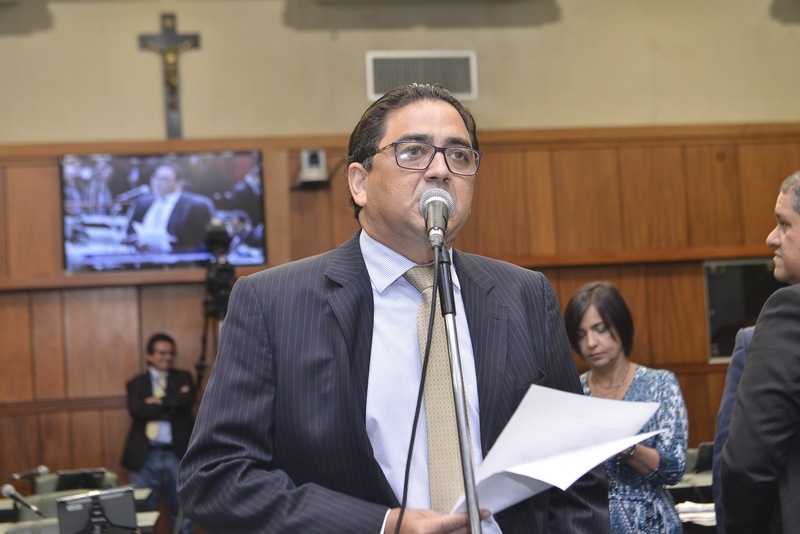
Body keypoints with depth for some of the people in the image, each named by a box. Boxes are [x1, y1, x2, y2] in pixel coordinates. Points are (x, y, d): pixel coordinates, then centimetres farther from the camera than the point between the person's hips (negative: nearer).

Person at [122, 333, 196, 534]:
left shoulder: (183, 377, 12)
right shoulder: (136, 383, 8)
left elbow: (187, 401, -9)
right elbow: (137, 411, -10)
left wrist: (158, 401, -7)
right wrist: (172, 405, -11)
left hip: (177, 455, 1)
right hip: (146, 456, -1)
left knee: (183, 512, 8)